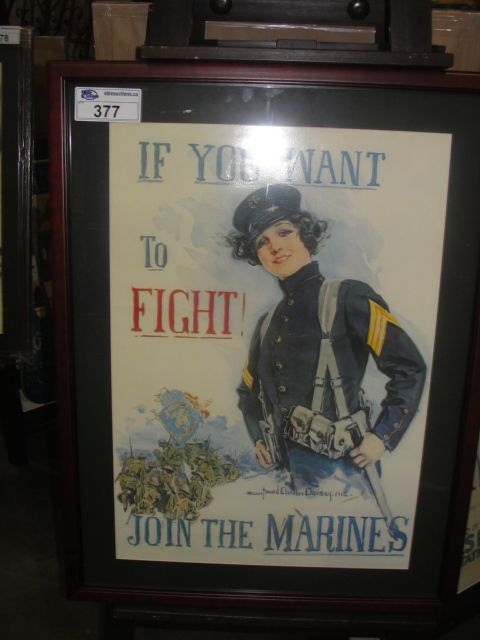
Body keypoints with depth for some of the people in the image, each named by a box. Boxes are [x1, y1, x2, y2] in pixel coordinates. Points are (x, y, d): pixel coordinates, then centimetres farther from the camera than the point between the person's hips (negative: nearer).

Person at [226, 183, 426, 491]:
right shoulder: (268, 323, 10)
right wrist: (259, 439, 12)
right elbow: (249, 392, 24)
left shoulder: (348, 298, -9)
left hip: (339, 470, -6)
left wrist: (382, 438, -13)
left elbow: (409, 369, -10)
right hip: (287, 470, 6)